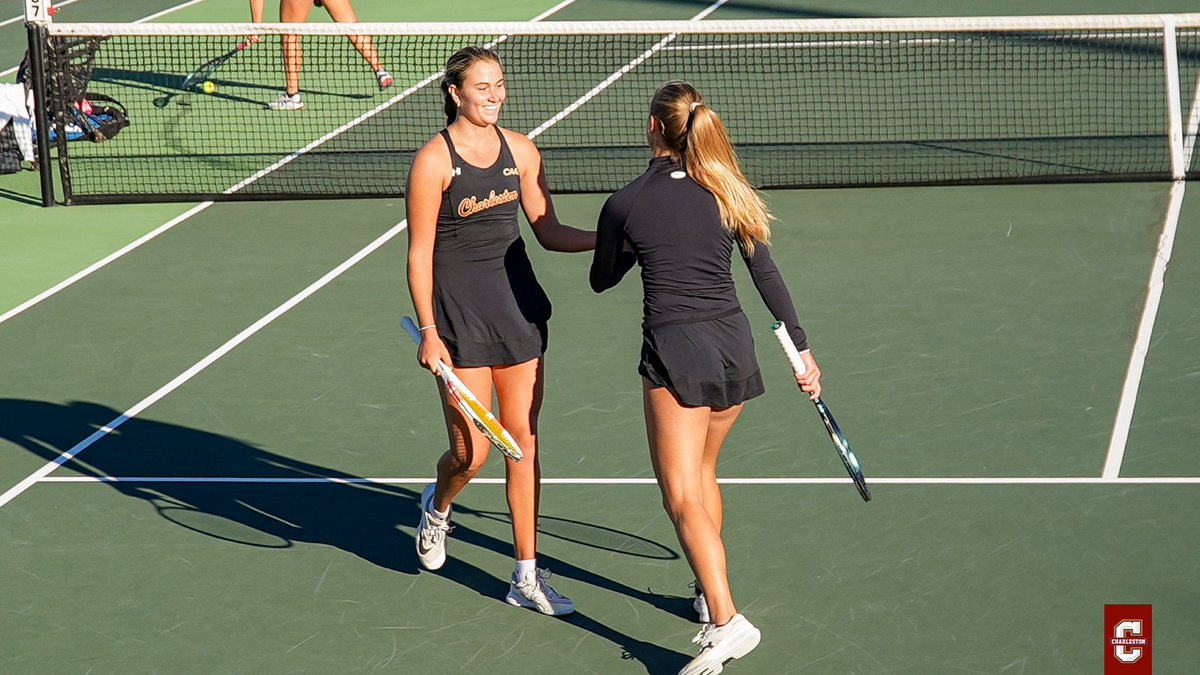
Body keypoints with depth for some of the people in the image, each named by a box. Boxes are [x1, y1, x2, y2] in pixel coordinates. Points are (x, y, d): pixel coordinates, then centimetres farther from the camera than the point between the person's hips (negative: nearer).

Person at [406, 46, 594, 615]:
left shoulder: (520, 151, 4)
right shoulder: (434, 160, -11)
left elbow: (548, 231, 11)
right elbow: (419, 253, -9)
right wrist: (428, 331, -14)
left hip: (518, 306, 5)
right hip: (459, 314, -5)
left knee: (524, 441, 5)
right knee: (471, 452, -2)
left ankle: (526, 576, 12)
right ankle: (437, 507, 35)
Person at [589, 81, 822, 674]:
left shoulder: (626, 203, -3)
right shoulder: (726, 195, 6)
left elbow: (601, 280, 12)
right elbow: (767, 275, 9)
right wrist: (800, 350, 14)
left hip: (675, 350, -5)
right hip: (734, 346, 5)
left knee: (683, 497, -8)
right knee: (702, 472, 26)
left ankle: (726, 621, -22)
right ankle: (710, 592, 35)